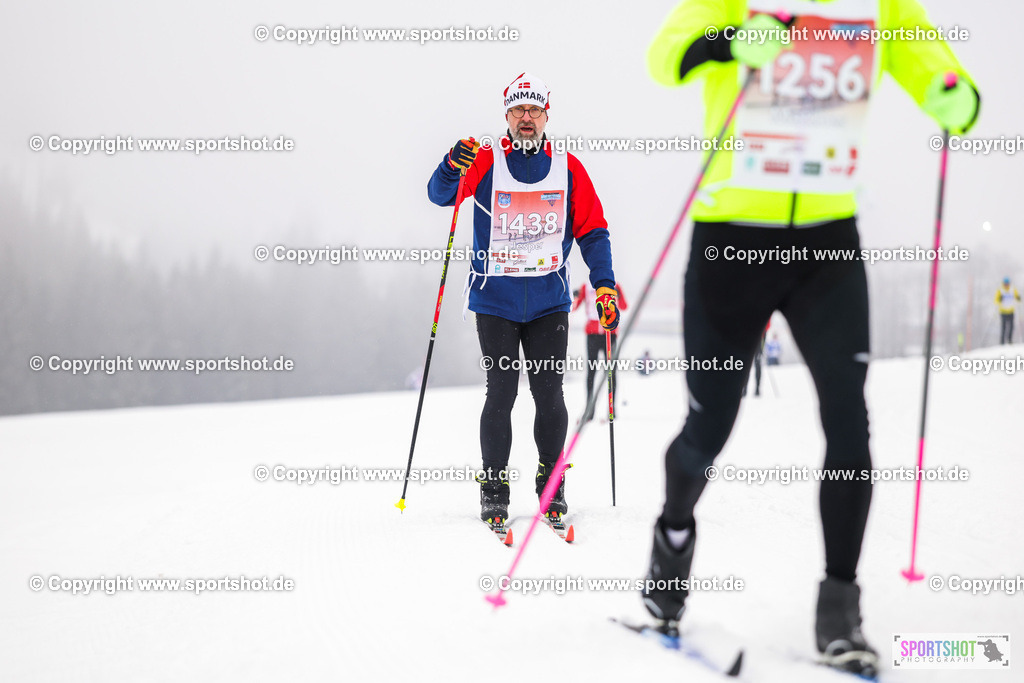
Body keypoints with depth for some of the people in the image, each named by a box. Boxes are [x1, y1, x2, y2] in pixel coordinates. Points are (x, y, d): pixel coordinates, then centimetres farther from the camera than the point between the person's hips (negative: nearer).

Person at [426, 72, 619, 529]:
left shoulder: (568, 168, 6)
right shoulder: (486, 163, 2)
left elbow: (592, 231, 8)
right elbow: (439, 195, -9)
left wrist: (604, 284, -1)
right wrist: (453, 168, -30)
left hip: (549, 301, 2)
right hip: (495, 299, -1)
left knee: (549, 394, 0)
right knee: (501, 393, -3)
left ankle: (551, 481, 16)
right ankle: (494, 488, 9)